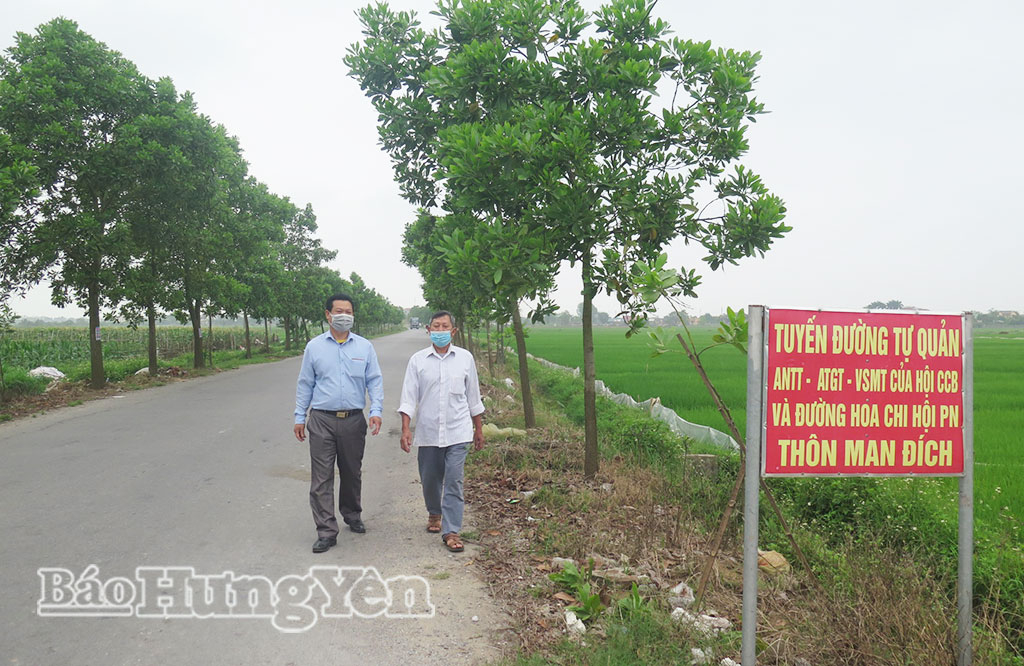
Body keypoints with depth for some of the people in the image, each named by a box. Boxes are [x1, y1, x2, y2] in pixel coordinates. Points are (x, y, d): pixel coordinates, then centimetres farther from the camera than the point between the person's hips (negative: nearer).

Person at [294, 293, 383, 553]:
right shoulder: (314, 346, 5)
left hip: (354, 420, 1)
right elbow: (305, 384, 9)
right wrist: (300, 417, 6)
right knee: (321, 477, -5)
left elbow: (374, 381, 4)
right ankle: (326, 531, 0)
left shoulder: (365, 347, 5)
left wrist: (376, 410, -9)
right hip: (322, 420, -1)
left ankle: (352, 515, 35)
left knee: (352, 473, 14)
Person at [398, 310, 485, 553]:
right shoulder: (418, 360, 1)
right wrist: (405, 429, -9)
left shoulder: (465, 358, 3)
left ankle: (451, 531, -1)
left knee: (454, 482, -6)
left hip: (457, 432, -1)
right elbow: (409, 397, 0)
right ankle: (434, 513, 40)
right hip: (427, 432, 1)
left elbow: (473, 397, 10)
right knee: (429, 479, 13)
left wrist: (479, 429, 13)